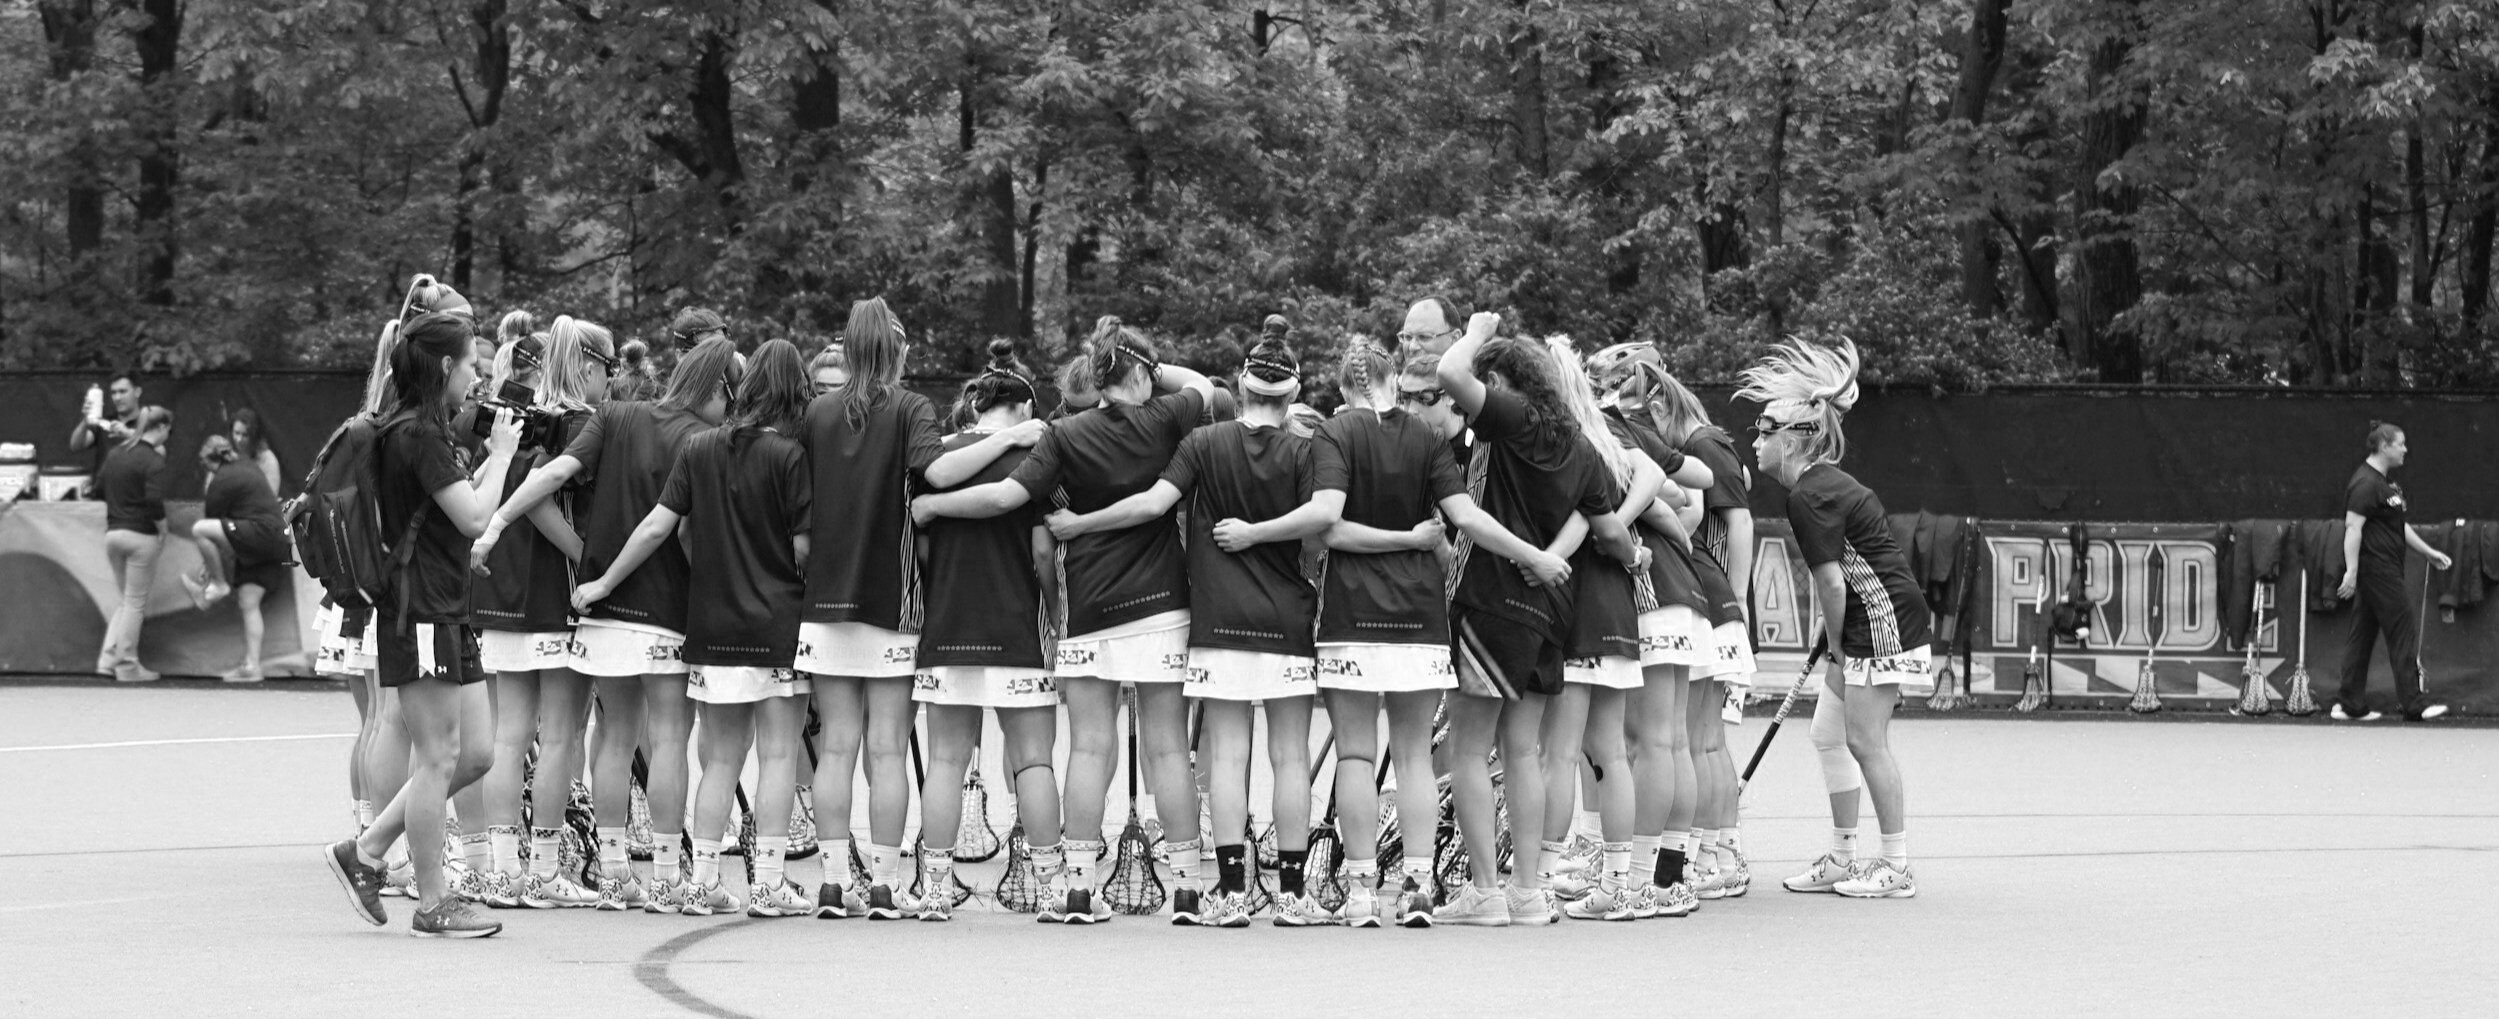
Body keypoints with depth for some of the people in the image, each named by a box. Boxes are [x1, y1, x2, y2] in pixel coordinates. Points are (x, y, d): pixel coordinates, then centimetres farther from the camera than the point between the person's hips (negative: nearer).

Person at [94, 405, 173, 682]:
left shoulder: (115, 453, 8)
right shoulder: (153, 460, -14)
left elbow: (99, 490, 12)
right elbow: (154, 502, -21)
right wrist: (163, 530, -7)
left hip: (113, 532, 6)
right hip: (141, 535, -6)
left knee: (127, 599, 18)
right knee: (135, 602, 4)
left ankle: (108, 659, 10)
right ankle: (127, 667, 8)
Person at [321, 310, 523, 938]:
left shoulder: (421, 432, 17)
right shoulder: (418, 436, -15)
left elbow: (462, 505, 20)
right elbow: (474, 517, -19)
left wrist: (493, 455, 12)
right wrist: (502, 453, -6)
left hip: (447, 614, 10)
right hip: (420, 614, -10)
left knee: (476, 752, 10)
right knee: (438, 757, -4)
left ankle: (364, 853, 17)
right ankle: (433, 903, 3)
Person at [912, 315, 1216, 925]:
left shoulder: (1068, 436, -4)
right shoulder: (1164, 423, -1)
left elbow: (1009, 496, -11)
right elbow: (1203, 387, 20)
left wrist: (931, 504, -1)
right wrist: (1150, 368, 18)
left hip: (1089, 609, 0)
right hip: (1161, 602, 0)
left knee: (1089, 749, 2)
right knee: (1168, 750, 2)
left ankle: (1080, 888, 0)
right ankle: (1187, 888, 2)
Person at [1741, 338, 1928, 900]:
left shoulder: (1809, 498, -18)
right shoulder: (1822, 484, 12)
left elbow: (1833, 582, -20)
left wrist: (1835, 643, -6)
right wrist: (1838, 645, 13)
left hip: (1882, 621, -10)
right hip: (1865, 625, 10)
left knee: (1865, 742, -5)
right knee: (1828, 734, 12)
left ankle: (1896, 866, 1)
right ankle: (1843, 858, 17)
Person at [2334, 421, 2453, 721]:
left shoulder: (2384, 482, 18)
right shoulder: (2366, 483, -15)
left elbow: (2399, 527, 25)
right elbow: (2353, 527, -21)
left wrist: (2429, 553, 22)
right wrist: (2351, 571, -26)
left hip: (2384, 571, 10)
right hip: (2375, 570, -10)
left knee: (2363, 635, 10)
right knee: (2403, 631, -7)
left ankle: (2351, 706, 12)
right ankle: (2413, 704, -5)